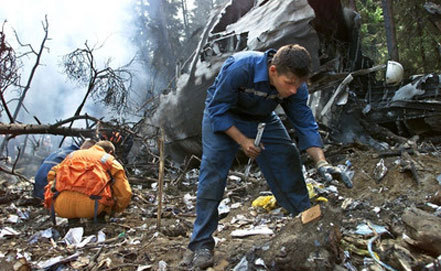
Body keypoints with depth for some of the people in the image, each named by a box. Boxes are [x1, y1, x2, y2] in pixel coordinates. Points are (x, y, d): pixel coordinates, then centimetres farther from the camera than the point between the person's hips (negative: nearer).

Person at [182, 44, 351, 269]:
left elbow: (305, 125, -17)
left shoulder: (295, 87, -23)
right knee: (212, 172, -17)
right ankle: (201, 244, -7)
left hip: (263, 119, 4)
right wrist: (242, 140, -32)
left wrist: (321, 162, -29)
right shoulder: (239, 68, -38)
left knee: (289, 163, -2)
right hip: (222, 117, -4)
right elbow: (217, 109, -28)